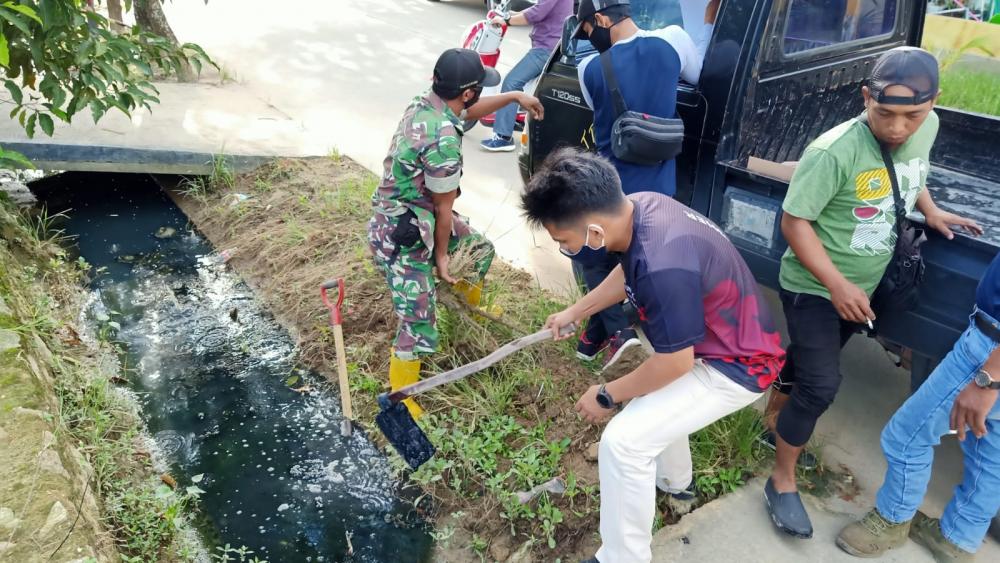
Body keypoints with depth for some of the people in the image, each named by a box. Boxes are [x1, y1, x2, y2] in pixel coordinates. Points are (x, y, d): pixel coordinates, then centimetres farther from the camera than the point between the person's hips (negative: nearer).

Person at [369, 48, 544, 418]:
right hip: (399, 236, -10)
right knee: (419, 326, -5)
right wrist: (441, 256, -3)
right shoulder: (443, 141, -30)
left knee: (481, 249, 26)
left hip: (416, 215, 10)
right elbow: (444, 209, -17)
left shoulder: (425, 104, -3)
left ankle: (472, 308, 54)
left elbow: (469, 111, 21)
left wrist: (515, 96, 24)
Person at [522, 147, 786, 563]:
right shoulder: (638, 207, -11)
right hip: (724, 337, 9)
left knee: (623, 440, -15)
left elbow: (674, 364, -25)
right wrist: (574, 312, 16)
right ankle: (672, 480, 52)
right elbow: (627, 272, 11)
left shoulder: (663, 268, -38)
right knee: (649, 391, 30)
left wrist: (607, 396, -11)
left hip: (737, 366, -9)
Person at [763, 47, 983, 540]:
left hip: (861, 286, 7)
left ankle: (774, 415, 49)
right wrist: (837, 284, -26)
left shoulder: (926, 129, -6)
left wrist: (929, 210, 3)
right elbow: (794, 222, -24)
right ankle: (782, 483, 9)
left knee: (807, 358, 24)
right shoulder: (835, 152, -29)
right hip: (814, 289, -7)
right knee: (820, 385, -9)